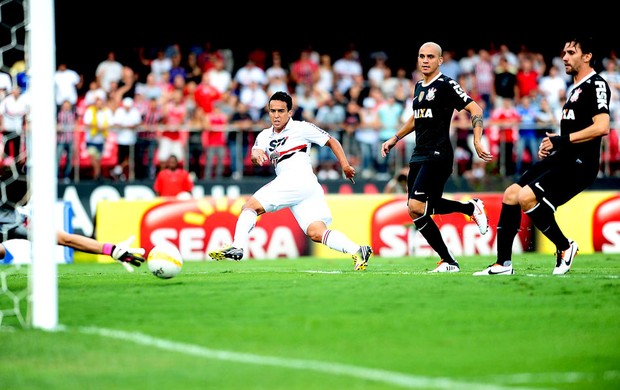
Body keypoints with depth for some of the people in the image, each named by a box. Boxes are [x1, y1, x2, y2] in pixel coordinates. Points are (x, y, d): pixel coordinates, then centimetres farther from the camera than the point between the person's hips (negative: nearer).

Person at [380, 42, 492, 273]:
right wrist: (395, 139, 31)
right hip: (419, 156, 9)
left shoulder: (446, 85, -8)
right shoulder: (419, 86, 17)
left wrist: (477, 142, -22)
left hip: (438, 155, -9)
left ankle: (448, 261, -6)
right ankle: (471, 207, 29)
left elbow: (475, 110, -11)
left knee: (416, 208, -18)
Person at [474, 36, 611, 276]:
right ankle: (503, 263, 6)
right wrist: (551, 143, 13)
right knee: (511, 194, 3)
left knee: (526, 197, -23)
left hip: (579, 164, -10)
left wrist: (563, 140, -19)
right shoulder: (576, 88, 20)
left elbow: (601, 127, -23)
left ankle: (565, 247, -6)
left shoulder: (596, 85, -10)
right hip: (560, 159, 10)